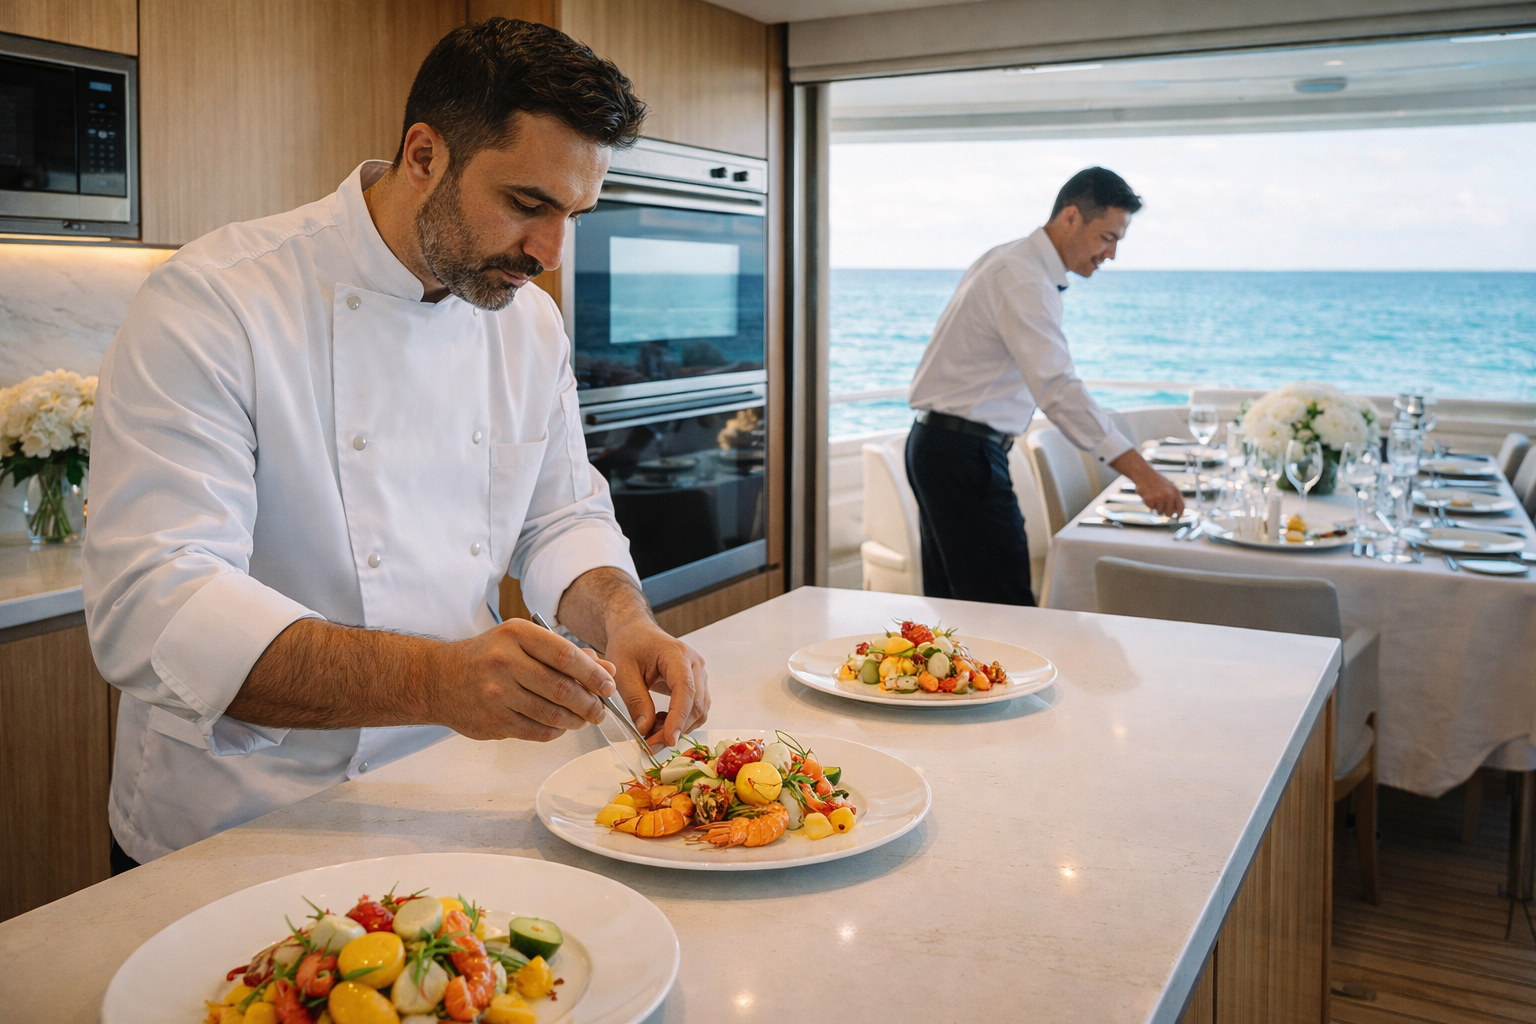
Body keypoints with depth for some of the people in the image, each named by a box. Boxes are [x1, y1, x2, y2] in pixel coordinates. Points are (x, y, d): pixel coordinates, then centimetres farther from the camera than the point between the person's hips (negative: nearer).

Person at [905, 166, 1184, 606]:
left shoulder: (1010, 261, 14)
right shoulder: (1023, 279, -19)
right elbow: (1058, 388, -30)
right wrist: (1139, 471, -33)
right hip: (964, 453, -11)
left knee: (951, 603, 13)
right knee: (1008, 608, -10)